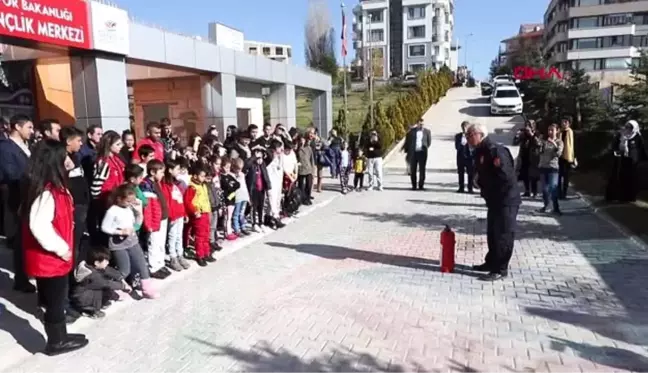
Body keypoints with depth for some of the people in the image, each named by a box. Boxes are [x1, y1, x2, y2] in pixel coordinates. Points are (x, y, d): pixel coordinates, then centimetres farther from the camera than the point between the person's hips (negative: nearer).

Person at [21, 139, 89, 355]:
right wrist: (61, 248, -21)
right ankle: (56, 341, 22)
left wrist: (63, 248, 15)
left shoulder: (52, 188, 6)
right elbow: (39, 227, -32)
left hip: (55, 257, 9)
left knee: (55, 298, 20)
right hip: (50, 259, -9)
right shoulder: (46, 192, -25)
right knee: (55, 301, 6)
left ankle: (59, 336, 35)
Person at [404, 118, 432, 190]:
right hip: (413, 153, 1)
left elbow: (429, 141, 13)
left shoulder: (427, 131, 5)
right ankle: (414, 185, 13)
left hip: (422, 153, -1)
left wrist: (425, 148, 6)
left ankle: (421, 185, 8)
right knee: (413, 170, 4)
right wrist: (407, 151, 5)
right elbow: (407, 141, 7)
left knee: (422, 170, 0)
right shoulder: (412, 131, 4)